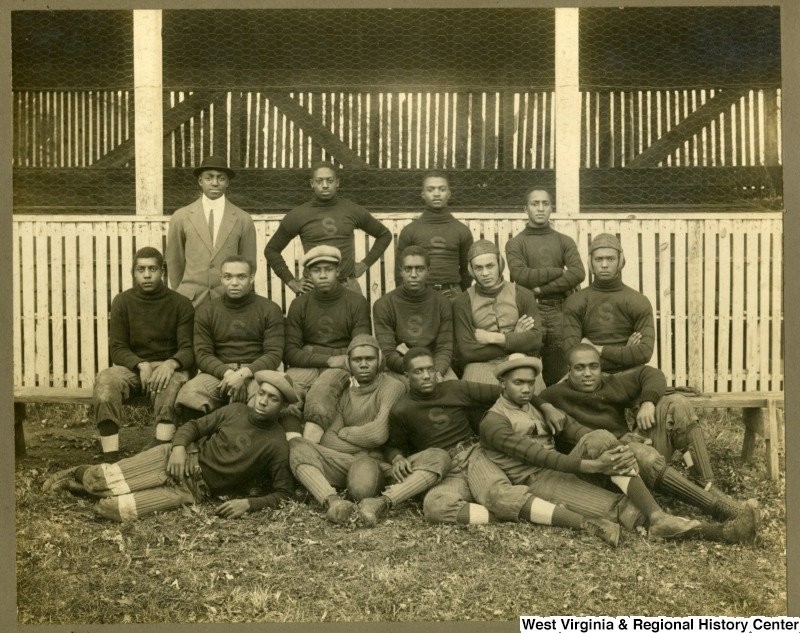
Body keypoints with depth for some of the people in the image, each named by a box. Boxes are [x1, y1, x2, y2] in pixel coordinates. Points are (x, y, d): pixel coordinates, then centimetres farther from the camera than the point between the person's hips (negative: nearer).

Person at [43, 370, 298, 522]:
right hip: (177, 461, 3)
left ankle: (78, 483, 13)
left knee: (111, 508, -19)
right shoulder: (236, 410, 3)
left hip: (195, 490, -2)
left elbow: (284, 493, -7)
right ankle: (81, 475, 22)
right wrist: (179, 446, -11)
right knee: (97, 481, -15)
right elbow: (194, 426, 9)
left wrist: (248, 503, -20)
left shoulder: (277, 445, -7)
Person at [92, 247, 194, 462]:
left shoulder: (181, 304, 4)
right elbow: (117, 348, 3)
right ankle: (111, 461, -35)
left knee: (172, 382, -36)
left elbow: (188, 349, -3)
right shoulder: (122, 302, 8)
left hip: (167, 367, -2)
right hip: (131, 366, 2)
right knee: (105, 380, -30)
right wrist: (141, 364, -18)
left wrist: (171, 363, -26)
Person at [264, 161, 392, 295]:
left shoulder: (354, 211, 6)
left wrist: (366, 263, 10)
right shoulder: (297, 216, 2)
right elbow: (271, 250, 12)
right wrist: (292, 283, 5)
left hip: (348, 286, 1)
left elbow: (384, 234, 19)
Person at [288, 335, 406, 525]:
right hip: (343, 462, 6)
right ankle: (332, 501, -38)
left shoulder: (392, 387, 2)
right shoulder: (347, 392, 21)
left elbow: (378, 434, -11)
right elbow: (327, 440, 9)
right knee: (296, 444, -19)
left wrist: (345, 432, 6)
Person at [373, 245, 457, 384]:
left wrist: (436, 371, -21)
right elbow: (387, 354, -9)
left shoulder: (443, 305, 6)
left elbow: (445, 348, 1)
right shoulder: (383, 305, -2)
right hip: (399, 370, -3)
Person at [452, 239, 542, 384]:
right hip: (481, 365, -2)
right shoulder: (462, 302, 3)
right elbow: (466, 352, -6)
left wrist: (491, 338, -7)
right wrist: (514, 339, -4)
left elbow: (535, 339, -3)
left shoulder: (523, 295, 9)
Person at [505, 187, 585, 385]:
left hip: (559, 311, 2)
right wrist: (560, 272, -3)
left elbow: (579, 273, -1)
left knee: (558, 377, 3)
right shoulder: (515, 243, 8)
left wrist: (542, 289, -8)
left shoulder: (564, 241, 15)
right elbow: (520, 275, -9)